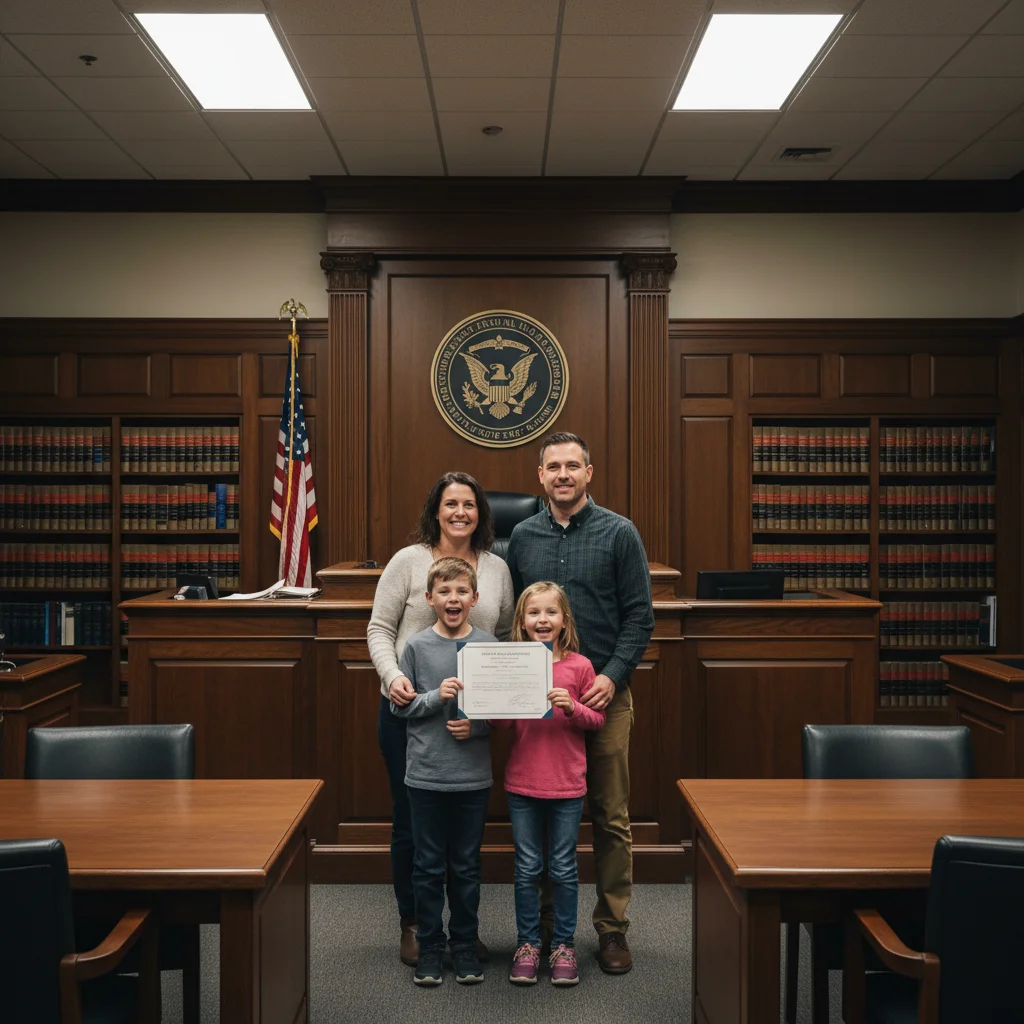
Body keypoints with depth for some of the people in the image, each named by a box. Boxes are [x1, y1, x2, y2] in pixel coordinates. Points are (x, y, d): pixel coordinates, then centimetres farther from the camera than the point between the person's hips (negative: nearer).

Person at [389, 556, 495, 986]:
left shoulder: (489, 645, -2)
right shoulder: (416, 646, -3)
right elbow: (400, 706, 0)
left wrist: (477, 725, -14)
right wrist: (437, 696, -16)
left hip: (473, 776, 1)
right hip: (425, 774, 0)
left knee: (466, 866, 13)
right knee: (428, 866, 10)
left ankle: (464, 945, 28)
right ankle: (429, 946, 26)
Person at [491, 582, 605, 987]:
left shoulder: (579, 666, -4)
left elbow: (598, 719, 1)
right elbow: (502, 726, 5)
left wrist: (572, 707, -17)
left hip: (567, 785, -1)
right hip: (522, 785, 1)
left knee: (563, 868, 9)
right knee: (527, 868, 11)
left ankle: (564, 944, 25)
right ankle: (527, 943, 26)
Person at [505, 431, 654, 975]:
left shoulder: (619, 533, 0)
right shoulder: (523, 537, 8)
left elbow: (639, 614, -3)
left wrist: (613, 675, -13)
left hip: (604, 693, -2)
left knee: (611, 816, 6)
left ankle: (612, 927, 20)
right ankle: (544, 922, 25)